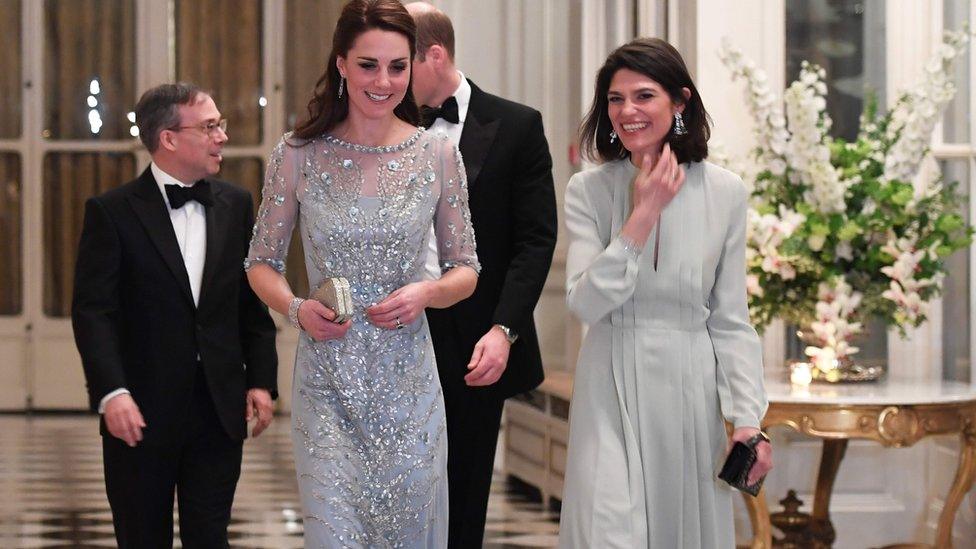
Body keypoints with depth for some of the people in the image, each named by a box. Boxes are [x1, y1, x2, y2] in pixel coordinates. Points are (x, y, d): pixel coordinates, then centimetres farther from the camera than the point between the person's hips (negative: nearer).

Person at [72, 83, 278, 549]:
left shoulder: (235, 205, 8)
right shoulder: (112, 212, -5)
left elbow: (253, 302, 12)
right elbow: (93, 311, -11)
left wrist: (261, 379, 4)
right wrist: (111, 392, -21)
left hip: (220, 406, 3)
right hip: (142, 411, -3)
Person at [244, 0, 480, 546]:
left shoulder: (438, 155, 0)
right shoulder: (299, 154, -2)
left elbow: (466, 272, 8)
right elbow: (262, 263, 8)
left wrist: (426, 292, -13)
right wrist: (296, 308, -12)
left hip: (408, 383, 1)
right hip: (328, 383, -1)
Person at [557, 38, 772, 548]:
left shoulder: (725, 193, 0)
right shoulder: (587, 191, -2)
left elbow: (730, 321, 2)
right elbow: (586, 303, -12)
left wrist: (748, 419, -6)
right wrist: (643, 214, -15)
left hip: (691, 391, 1)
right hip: (613, 393, -1)